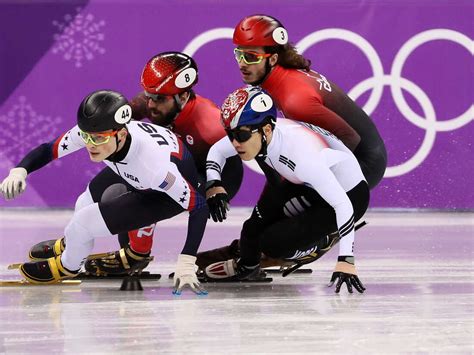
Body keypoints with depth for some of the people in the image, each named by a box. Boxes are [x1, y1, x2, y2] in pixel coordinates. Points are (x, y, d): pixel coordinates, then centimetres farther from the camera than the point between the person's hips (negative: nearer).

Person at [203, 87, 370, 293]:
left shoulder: (300, 154, -38)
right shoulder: (251, 134, -18)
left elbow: (343, 206, -35)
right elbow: (216, 151, 4)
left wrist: (346, 260, -38)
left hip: (350, 195, -7)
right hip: (308, 185, 7)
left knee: (273, 243, -15)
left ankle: (325, 240, 10)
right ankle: (247, 263, 16)